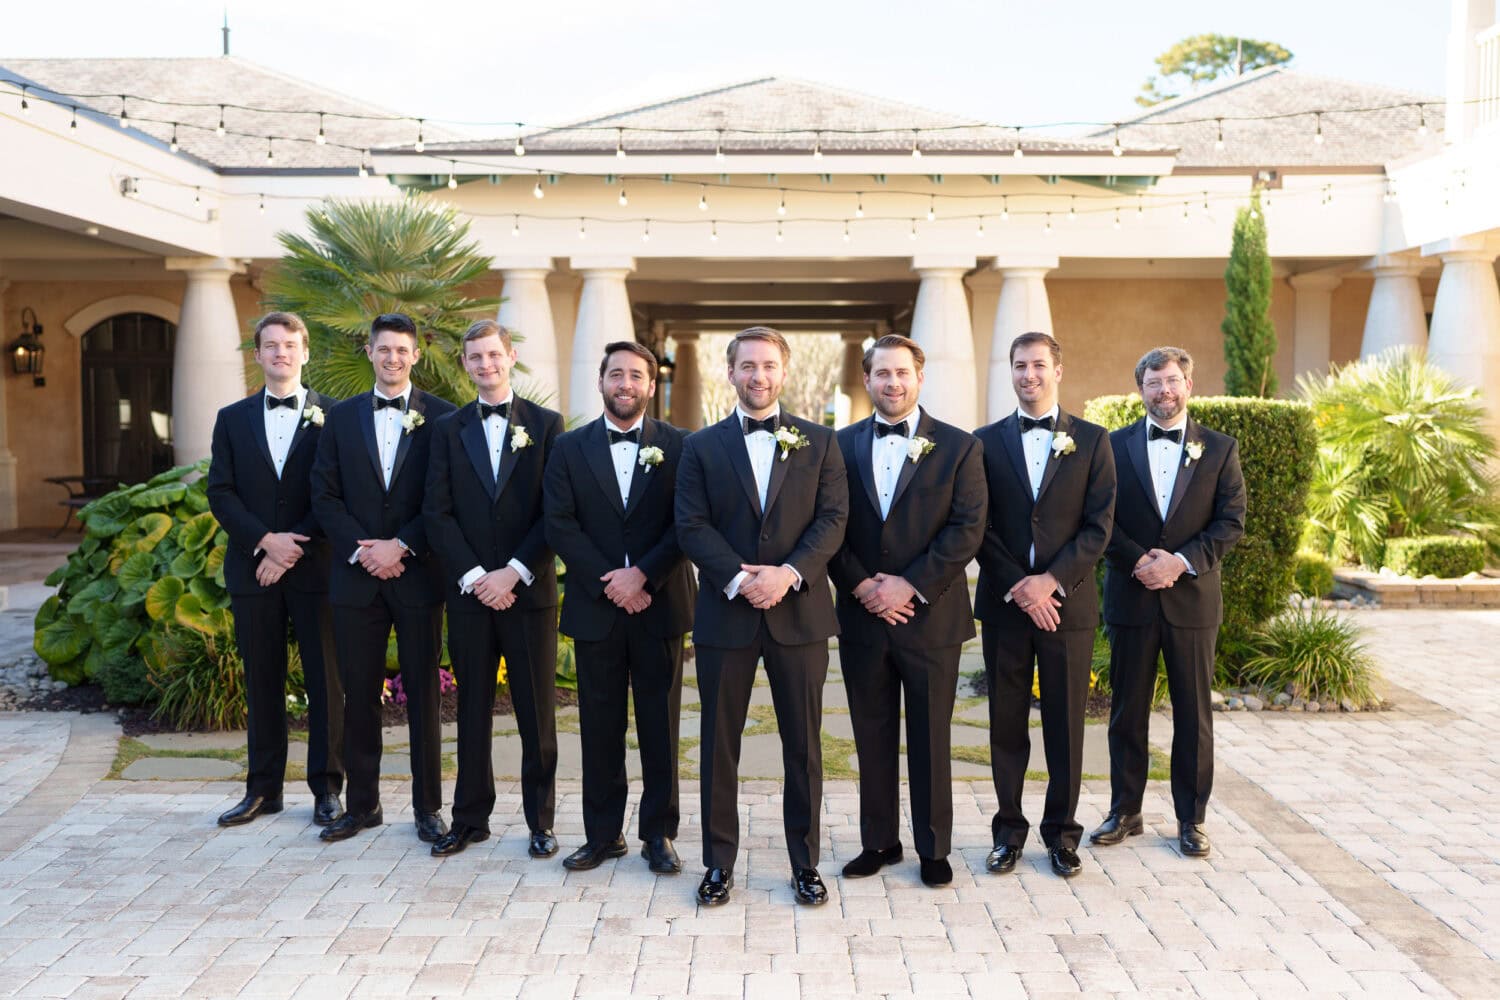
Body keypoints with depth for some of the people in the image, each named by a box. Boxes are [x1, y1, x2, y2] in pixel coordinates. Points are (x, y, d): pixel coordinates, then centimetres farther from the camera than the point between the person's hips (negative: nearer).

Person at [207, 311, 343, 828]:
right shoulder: (233, 418, 12)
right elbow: (220, 493, 4)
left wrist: (295, 547, -12)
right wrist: (265, 540, -10)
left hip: (316, 567, -3)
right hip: (253, 569, 3)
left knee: (326, 682, 1)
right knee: (262, 682, 9)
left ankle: (326, 788, 11)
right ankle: (263, 789, 19)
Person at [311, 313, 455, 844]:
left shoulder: (441, 416, 1)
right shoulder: (341, 417, 10)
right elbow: (324, 495, 6)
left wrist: (401, 546, -12)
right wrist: (361, 549, -7)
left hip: (417, 574, -2)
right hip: (356, 576, 3)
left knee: (423, 694, 4)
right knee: (359, 695, 9)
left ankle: (428, 807, 14)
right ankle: (362, 804, 21)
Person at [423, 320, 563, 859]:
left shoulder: (546, 424, 3)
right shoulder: (449, 429, 9)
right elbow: (437, 512, 2)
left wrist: (514, 572, -12)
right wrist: (474, 576, -9)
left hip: (529, 590, -2)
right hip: (469, 589, 2)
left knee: (537, 712, 4)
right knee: (472, 709, 10)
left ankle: (540, 820, 16)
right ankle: (470, 818, 21)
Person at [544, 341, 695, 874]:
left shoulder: (678, 446, 3)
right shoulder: (570, 448, 7)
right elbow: (560, 525, -2)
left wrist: (642, 575, -15)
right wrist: (609, 582, -11)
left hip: (659, 604, -1)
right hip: (596, 606, 2)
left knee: (660, 724, 6)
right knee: (600, 726, 9)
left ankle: (658, 833, 17)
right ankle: (603, 834, 20)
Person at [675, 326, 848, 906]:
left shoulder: (819, 442, 7)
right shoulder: (702, 446, 6)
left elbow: (833, 519, -2)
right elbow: (692, 526, -2)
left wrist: (789, 573, -17)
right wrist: (738, 579, -16)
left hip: (799, 612, 0)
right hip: (724, 613, 0)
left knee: (804, 745, 7)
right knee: (719, 745, 7)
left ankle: (805, 864, 21)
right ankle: (719, 864, 20)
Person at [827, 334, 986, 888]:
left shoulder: (958, 447, 0)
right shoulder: (842, 445, 7)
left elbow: (968, 529, -8)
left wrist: (910, 585, -15)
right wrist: (860, 585, -10)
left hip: (930, 616, -2)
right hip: (862, 615, 2)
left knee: (930, 738, 8)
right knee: (872, 737, 11)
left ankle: (933, 847, 22)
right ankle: (879, 841, 25)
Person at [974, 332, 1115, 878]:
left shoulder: (1092, 440, 4)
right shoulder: (987, 441, 5)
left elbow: (1099, 524, -2)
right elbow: (978, 525, 0)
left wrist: (1051, 580, -13)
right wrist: (1019, 585, -10)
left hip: (1068, 603, 0)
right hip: (1004, 603, 1)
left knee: (1066, 724, 7)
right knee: (1006, 724, 7)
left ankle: (1062, 832, 21)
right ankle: (1009, 830, 20)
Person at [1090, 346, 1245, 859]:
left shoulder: (1220, 448, 4)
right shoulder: (1115, 445, 4)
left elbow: (1231, 522, -2)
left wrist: (1181, 561, -14)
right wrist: (1139, 561, -14)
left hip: (1192, 598, 0)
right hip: (1130, 598, 0)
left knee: (1194, 714, 7)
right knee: (1127, 711, 8)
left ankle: (1191, 818, 19)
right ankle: (1125, 812, 20)